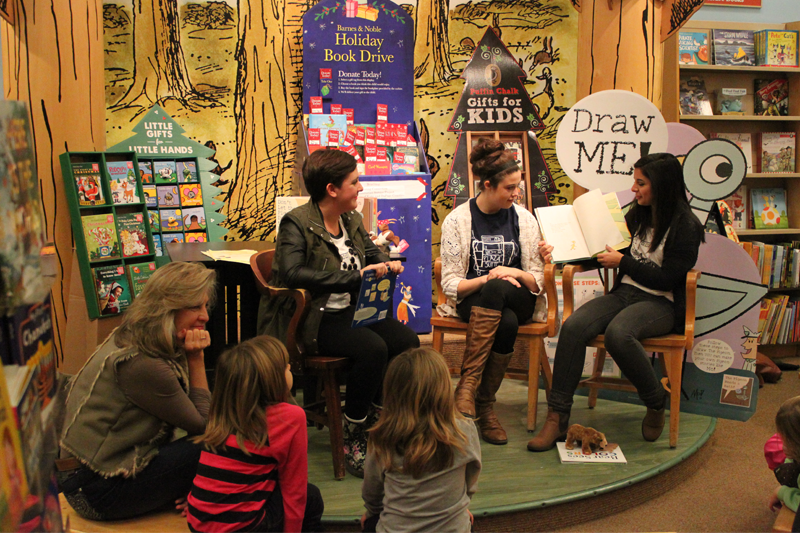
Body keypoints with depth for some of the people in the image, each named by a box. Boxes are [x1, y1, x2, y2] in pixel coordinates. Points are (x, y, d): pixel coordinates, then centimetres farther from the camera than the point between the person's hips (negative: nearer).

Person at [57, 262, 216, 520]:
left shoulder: (128, 338, 1)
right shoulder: (143, 364, -28)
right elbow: (201, 424, -15)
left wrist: (191, 356, -12)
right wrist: (196, 358, -16)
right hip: (97, 491, -9)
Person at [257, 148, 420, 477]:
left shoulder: (352, 219, 12)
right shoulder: (296, 223, -11)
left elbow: (371, 252, 28)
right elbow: (292, 273, -26)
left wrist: (386, 264, 2)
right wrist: (354, 276, -27)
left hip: (351, 312, 8)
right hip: (313, 321, -7)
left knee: (408, 342, -14)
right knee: (373, 348, -30)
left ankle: (373, 421, 4)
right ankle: (352, 440, -12)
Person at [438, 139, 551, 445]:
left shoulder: (524, 219, 6)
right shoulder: (457, 220, 0)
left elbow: (539, 281, 4)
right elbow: (450, 284, -5)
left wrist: (514, 273, -16)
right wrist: (487, 279, -21)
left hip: (518, 300, 2)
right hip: (472, 302, -1)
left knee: (496, 289, -35)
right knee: (506, 324, -35)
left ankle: (468, 385, -27)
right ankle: (484, 405, -23)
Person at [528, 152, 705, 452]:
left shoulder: (686, 226, -7)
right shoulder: (637, 216, 14)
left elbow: (667, 278, -12)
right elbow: (614, 253, 24)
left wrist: (623, 262, -8)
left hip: (661, 304, -6)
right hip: (624, 294, 6)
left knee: (618, 333, -38)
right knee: (573, 326, -24)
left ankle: (657, 403, -9)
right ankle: (557, 418, -23)